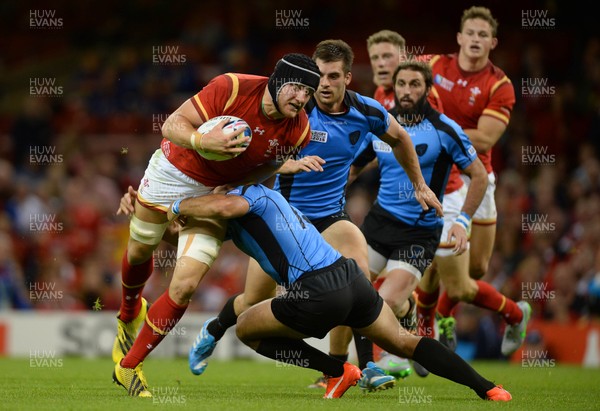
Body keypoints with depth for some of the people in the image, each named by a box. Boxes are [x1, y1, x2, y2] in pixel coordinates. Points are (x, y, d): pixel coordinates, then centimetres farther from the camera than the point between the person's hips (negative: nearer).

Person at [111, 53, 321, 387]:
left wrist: (235, 186, -8)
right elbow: (172, 125, -25)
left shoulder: (299, 130, -19)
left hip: (216, 194, 1)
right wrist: (202, 140, -44)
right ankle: (130, 313, 56)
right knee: (139, 253, 20)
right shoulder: (231, 88, -30)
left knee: (185, 287, -11)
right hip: (174, 170, -1)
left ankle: (129, 366, 5)